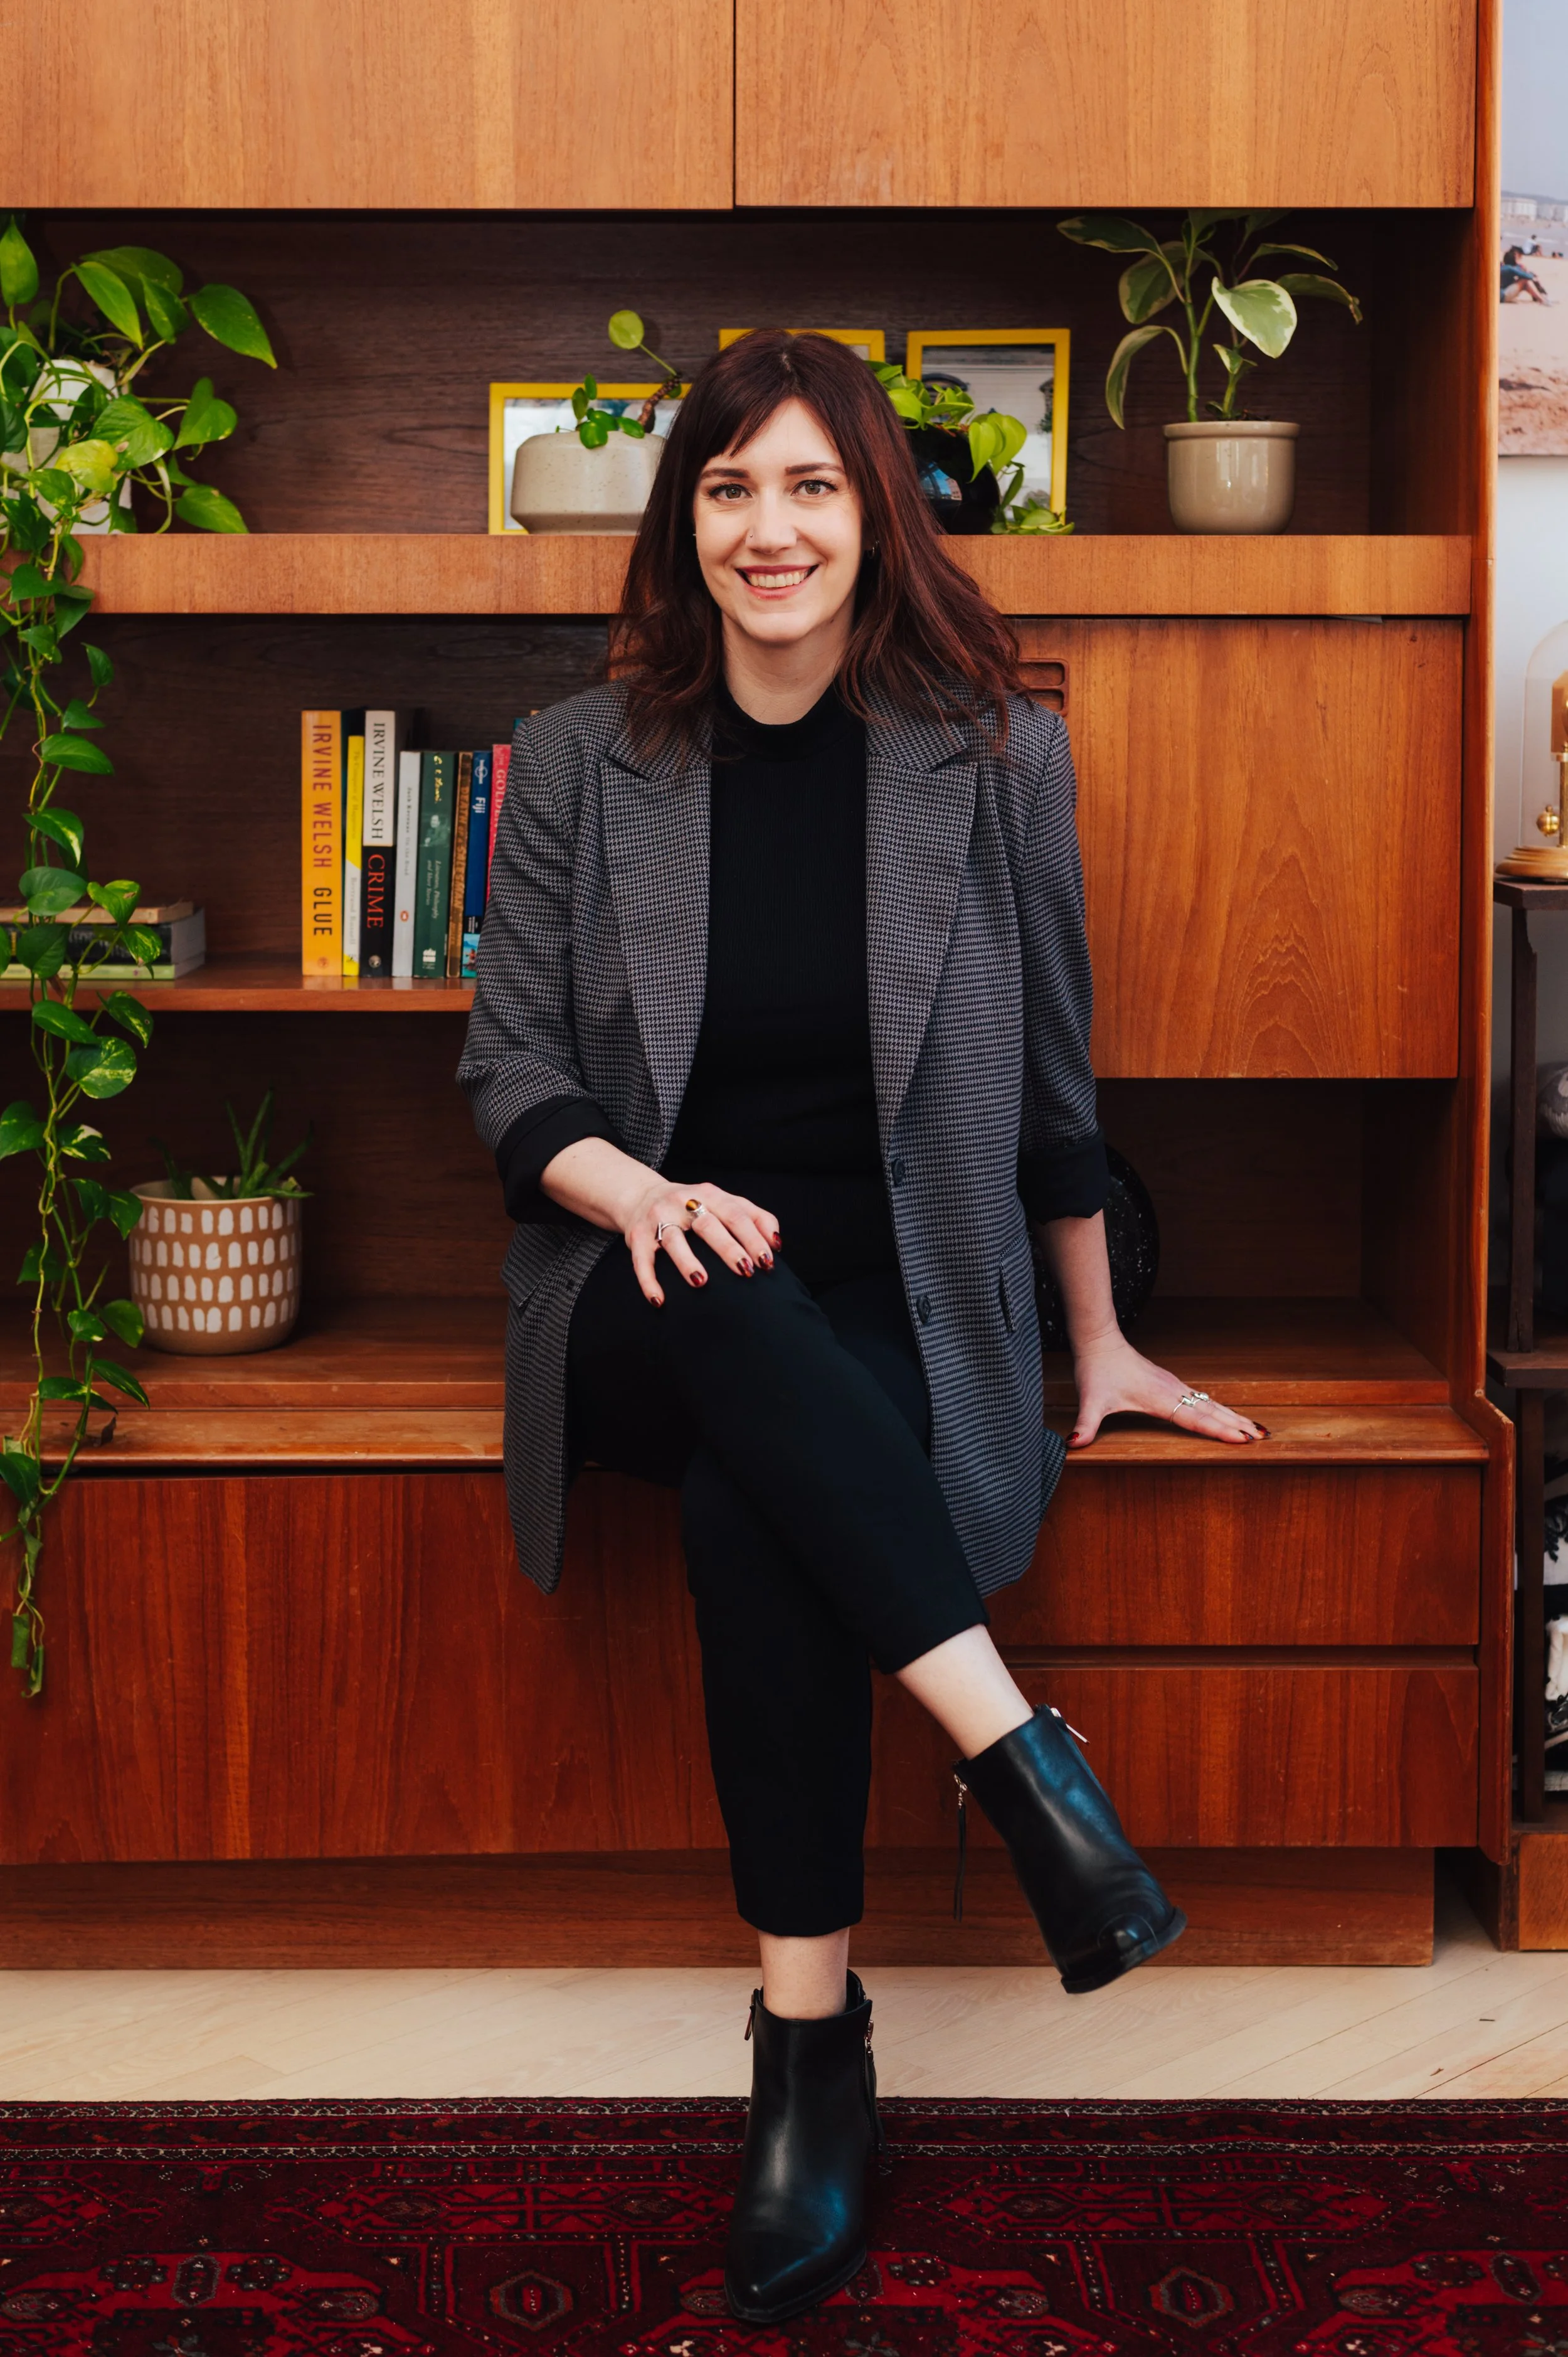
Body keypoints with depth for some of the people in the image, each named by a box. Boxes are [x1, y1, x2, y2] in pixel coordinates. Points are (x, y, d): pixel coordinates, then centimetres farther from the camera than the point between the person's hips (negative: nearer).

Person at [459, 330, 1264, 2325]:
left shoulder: (995, 757, 1)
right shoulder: (579, 762, 3)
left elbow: (1051, 1077, 8)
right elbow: (510, 1070, 3)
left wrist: (1101, 1346, 13)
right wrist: (636, 1190, -19)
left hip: (891, 1315, -1)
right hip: (648, 1318, 1)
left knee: (750, 1514, -34)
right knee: (728, 1299, -37)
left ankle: (811, 2030, -26)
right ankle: (1020, 1752, -38)